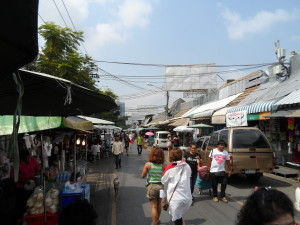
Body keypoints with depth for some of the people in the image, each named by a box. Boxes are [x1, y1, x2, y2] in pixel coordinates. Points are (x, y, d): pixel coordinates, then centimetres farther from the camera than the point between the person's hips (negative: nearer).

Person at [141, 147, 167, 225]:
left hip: (151, 186, -2)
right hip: (160, 186, 3)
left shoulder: (148, 164, -11)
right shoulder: (163, 165, -9)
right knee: (159, 205, 23)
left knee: (154, 206, 7)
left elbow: (143, 176, -4)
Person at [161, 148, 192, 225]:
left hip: (176, 199, -3)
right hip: (187, 198, 3)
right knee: (179, 215, 25)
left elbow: (164, 181, 5)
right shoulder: (187, 166, 2)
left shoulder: (170, 168, -6)